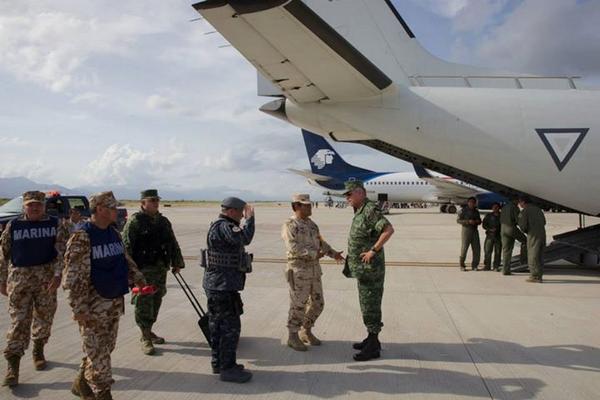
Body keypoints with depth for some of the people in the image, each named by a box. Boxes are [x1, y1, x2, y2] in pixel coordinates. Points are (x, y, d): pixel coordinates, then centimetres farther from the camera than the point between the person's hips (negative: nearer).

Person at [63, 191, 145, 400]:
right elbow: (75, 276, -18)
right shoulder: (82, 236, -16)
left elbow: (125, 259, 19)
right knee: (97, 352, 2)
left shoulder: (114, 233, 8)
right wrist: (79, 308, -21)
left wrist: (137, 277, 6)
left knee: (105, 347, 18)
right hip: (94, 304, -8)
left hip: (115, 301, 8)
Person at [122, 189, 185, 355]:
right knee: (144, 304, -2)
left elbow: (173, 244, 18)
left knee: (156, 302, 14)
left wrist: (177, 263, 14)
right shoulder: (134, 222, -9)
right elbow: (126, 247, -14)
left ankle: (148, 332, 30)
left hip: (161, 268, 7)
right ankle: (146, 339, 9)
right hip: (143, 271, -7)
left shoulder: (163, 221, 12)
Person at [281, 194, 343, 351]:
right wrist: (314, 253, -27)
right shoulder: (289, 226, -12)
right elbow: (294, 248, -24)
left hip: (314, 269, 8)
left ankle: (306, 332, 28)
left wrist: (333, 253, 4)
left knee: (317, 303, 11)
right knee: (298, 305, 0)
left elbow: (321, 243, 18)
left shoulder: (312, 224, 12)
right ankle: (293, 337, 16)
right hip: (298, 270, -8)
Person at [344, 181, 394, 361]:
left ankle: (373, 347, 6)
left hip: (370, 267, -10)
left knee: (370, 305, -3)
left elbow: (389, 229, -29)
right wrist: (351, 255, 13)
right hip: (362, 267, 10)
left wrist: (373, 250, -25)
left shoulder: (370, 210, -18)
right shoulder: (360, 211, 13)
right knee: (367, 304, 17)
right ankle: (371, 339, 29)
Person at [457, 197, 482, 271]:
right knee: (464, 248, -7)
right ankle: (462, 266, 5)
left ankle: (474, 265, 10)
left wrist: (478, 221, -1)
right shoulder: (463, 210, -1)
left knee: (477, 248, 0)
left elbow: (479, 221, 24)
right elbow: (458, 220, -7)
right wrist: (468, 221, -19)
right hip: (466, 230, -5)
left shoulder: (476, 211, 15)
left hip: (475, 231, 5)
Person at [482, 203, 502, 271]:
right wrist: (490, 229, -11)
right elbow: (484, 225, 5)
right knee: (487, 251, -4)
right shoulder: (489, 216, 9)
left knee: (498, 252, 1)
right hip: (490, 235, 0)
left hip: (498, 236, 1)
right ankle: (487, 266, 3)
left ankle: (496, 266, 8)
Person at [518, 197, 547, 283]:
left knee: (533, 256, -2)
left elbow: (523, 226, -10)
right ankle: (539, 275, 16)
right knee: (539, 256, 12)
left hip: (533, 235, -7)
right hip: (542, 234, 7)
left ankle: (535, 276, -4)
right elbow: (544, 222, 21)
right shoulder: (538, 209, 16)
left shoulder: (524, 211, -6)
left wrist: (526, 231, 10)